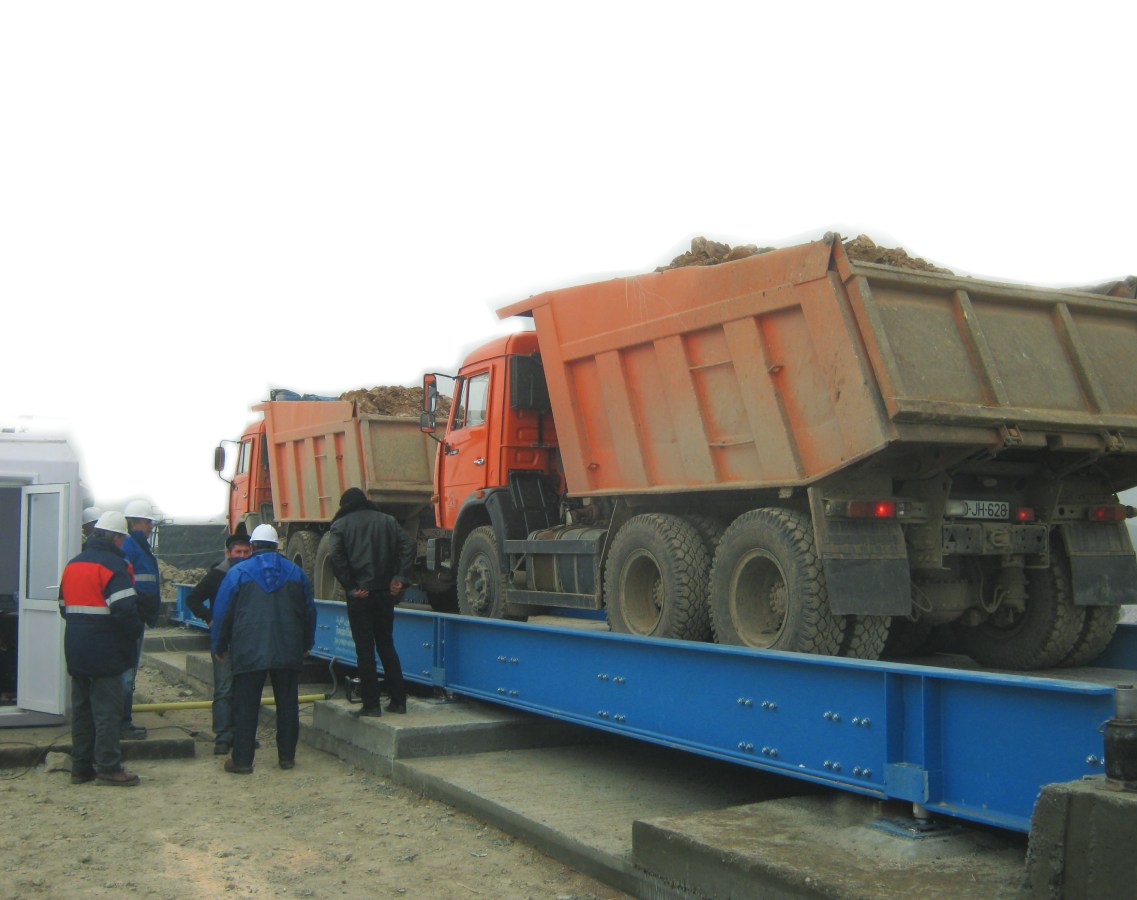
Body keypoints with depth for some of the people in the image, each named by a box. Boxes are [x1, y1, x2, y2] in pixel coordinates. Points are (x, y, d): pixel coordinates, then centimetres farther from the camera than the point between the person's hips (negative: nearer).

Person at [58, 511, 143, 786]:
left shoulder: (73, 565, 14)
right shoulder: (114, 565, -14)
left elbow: (64, 606, 20)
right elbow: (125, 609, -22)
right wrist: (134, 632, -6)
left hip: (75, 650, 8)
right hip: (105, 651, -8)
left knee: (81, 708, 13)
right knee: (107, 709, -2)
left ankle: (80, 766, 19)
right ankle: (108, 767, 0)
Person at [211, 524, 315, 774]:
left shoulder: (238, 573, 0)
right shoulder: (296, 573, 9)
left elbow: (222, 612, 3)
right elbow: (309, 611, 15)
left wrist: (219, 646, 15)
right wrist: (306, 644, 27)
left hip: (249, 653, -2)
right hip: (288, 653, 2)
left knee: (245, 706, 3)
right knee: (287, 704, 9)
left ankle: (242, 759, 3)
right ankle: (287, 756, 12)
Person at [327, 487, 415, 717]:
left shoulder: (341, 524, 2)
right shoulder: (387, 520, 11)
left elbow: (335, 556, -14)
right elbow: (408, 545, -1)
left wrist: (350, 586, -10)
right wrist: (399, 577, -3)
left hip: (359, 595, -3)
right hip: (385, 592, 4)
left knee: (364, 649, 2)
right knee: (386, 645, 14)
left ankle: (371, 704, 2)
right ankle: (398, 700, 14)